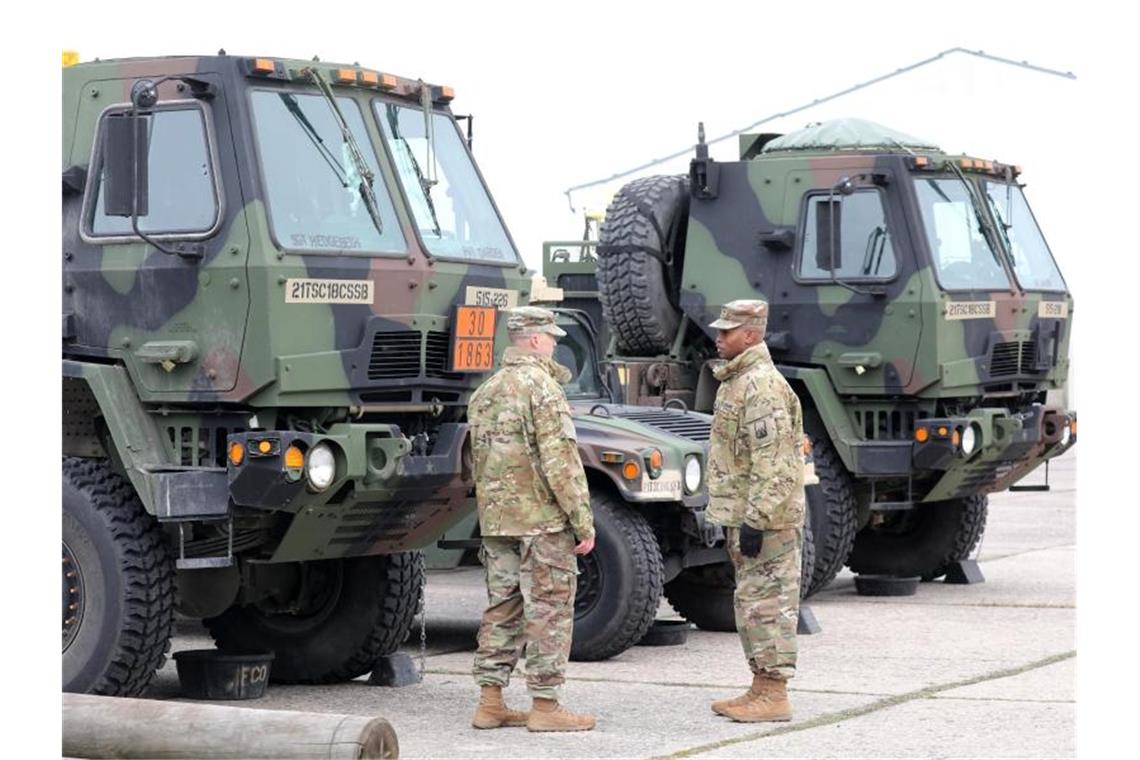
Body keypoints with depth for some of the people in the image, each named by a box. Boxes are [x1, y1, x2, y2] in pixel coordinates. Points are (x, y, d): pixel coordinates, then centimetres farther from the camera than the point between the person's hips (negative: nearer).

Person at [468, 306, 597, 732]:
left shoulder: (485, 392, 13)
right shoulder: (541, 387, -13)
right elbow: (561, 462, -18)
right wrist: (584, 522, -14)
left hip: (495, 520, 8)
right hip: (542, 520, -8)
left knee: (501, 609, 12)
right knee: (549, 611, -2)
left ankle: (490, 702, 13)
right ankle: (545, 706, 0)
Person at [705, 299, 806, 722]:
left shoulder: (762, 385, -17)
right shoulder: (736, 381, 17)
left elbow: (772, 462, -23)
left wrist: (755, 520, -25)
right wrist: (733, 520, 24)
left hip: (766, 519, -11)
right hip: (743, 516, 11)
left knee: (766, 603, -7)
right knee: (751, 604, 15)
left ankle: (774, 696, -3)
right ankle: (761, 688, 22)